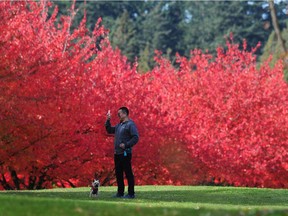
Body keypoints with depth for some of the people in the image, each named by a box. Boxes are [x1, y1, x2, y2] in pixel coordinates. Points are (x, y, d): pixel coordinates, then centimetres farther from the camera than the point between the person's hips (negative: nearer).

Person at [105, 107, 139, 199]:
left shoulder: (130, 124, -9)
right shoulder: (119, 125, 17)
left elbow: (136, 138, -17)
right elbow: (109, 130, 29)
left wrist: (126, 145, -22)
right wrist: (108, 120, 18)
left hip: (125, 153, -9)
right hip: (117, 153, 9)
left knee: (128, 173, -5)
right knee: (118, 173, 12)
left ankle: (131, 193, -2)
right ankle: (120, 193, 19)